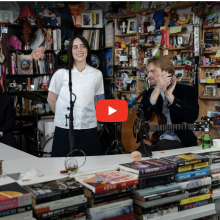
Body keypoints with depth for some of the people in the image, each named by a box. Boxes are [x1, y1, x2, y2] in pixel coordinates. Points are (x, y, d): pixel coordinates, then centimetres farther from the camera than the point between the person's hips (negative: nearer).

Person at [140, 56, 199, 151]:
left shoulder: (187, 90, 5)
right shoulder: (149, 94, 14)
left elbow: (192, 117, -14)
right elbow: (142, 117, -7)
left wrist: (170, 96, -15)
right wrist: (157, 90, -14)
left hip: (178, 141, -2)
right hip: (152, 139, 2)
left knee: (162, 146, -34)